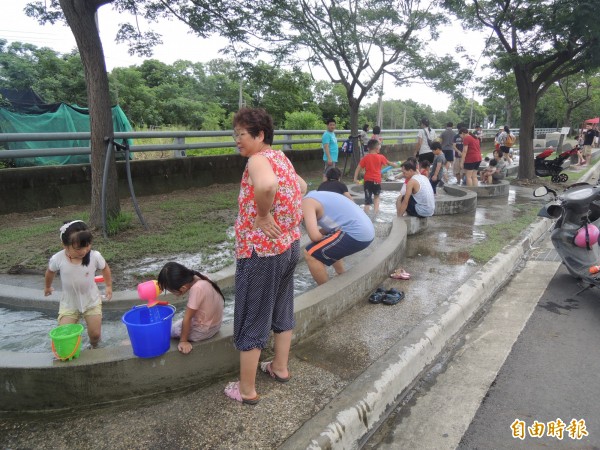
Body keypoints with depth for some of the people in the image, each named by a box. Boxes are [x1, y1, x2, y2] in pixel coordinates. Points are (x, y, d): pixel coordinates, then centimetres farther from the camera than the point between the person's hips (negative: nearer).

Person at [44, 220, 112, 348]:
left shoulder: (95, 256, -23)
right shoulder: (57, 259, -21)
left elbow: (105, 268, -1)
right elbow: (50, 272, 2)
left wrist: (109, 286, 6)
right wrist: (47, 287, 19)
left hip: (91, 301, 0)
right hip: (69, 303, 0)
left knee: (95, 334, 2)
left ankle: (94, 348, 37)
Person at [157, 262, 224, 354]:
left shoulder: (197, 288, -34)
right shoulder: (196, 278, -10)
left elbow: (187, 318, -22)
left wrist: (183, 340, -12)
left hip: (204, 331, -8)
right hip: (212, 323, 8)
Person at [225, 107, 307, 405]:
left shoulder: (258, 159, -18)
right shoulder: (280, 157, 9)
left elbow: (266, 185, -42)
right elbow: (301, 186, 26)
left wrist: (264, 215, -25)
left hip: (261, 251, -9)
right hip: (289, 245, 9)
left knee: (251, 321, 6)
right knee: (282, 311, 22)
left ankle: (246, 390, 20)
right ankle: (280, 367, 40)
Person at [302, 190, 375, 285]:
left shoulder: (306, 202, -6)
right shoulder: (317, 195, 21)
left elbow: (314, 236, -17)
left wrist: (324, 239, 5)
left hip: (356, 234, -10)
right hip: (367, 231, 10)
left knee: (310, 254, -4)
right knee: (330, 248, 31)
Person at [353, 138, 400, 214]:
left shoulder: (366, 158, 0)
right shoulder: (380, 157, 1)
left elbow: (358, 168, -4)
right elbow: (389, 163, 19)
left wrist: (355, 178, -2)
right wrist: (395, 165, 38)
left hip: (368, 180, 0)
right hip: (377, 181, 0)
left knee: (367, 200, -1)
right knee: (376, 196, 24)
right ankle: (375, 211, 18)